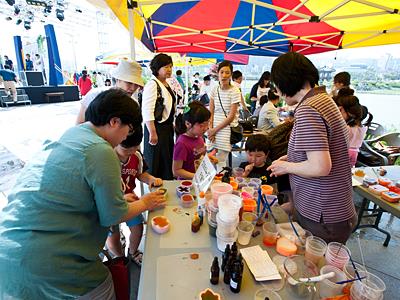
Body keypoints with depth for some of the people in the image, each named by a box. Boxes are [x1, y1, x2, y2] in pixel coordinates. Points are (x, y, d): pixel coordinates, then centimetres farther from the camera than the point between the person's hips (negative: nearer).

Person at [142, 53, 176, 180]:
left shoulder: (167, 85, 13)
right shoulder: (152, 84, -14)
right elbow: (147, 111, -21)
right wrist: (152, 133, -24)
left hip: (167, 127, 9)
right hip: (156, 127, -9)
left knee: (168, 160, 18)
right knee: (155, 163, 1)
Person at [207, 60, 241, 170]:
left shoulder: (235, 91, -8)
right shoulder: (215, 90, 5)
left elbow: (231, 116, -10)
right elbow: (211, 113, 6)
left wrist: (215, 130, -9)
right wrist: (210, 129, -6)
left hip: (227, 129, -3)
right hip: (214, 128, 4)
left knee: (220, 160, -6)